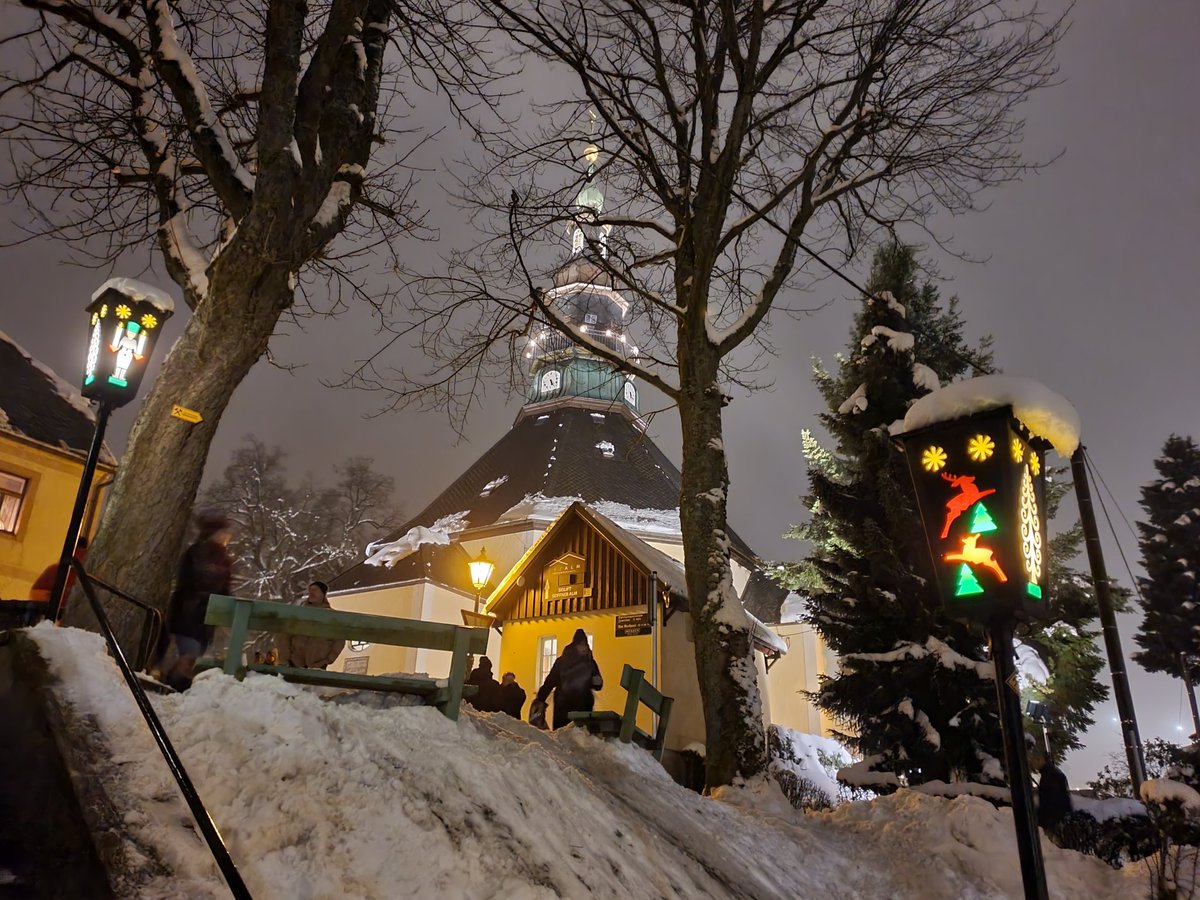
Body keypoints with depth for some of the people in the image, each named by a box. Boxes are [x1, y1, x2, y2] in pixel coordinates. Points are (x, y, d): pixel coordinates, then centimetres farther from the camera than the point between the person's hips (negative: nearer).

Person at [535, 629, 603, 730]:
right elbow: (550, 682, 1)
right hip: (563, 707, -1)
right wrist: (540, 700, -8)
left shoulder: (590, 663, 8)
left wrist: (597, 682, -9)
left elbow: (597, 686, 14)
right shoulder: (562, 662, 2)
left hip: (584, 707, 1)